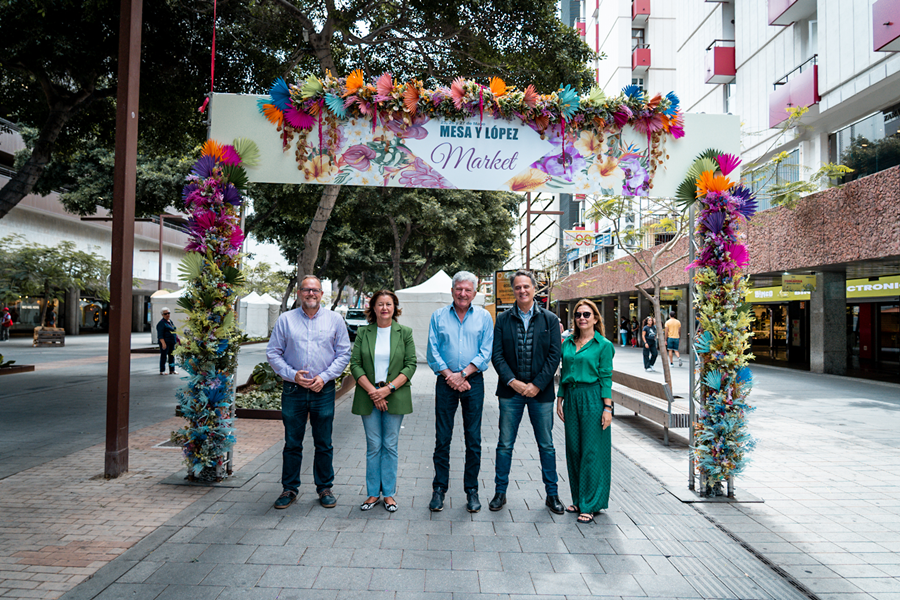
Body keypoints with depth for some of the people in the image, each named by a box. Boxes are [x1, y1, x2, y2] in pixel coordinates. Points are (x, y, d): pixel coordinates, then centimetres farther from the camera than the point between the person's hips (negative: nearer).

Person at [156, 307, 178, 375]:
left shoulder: (170, 321, 15)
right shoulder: (162, 323, -10)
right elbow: (160, 335, -16)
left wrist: (177, 339, 22)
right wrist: (163, 343, -24)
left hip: (172, 342, 8)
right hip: (165, 342, -8)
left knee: (172, 356, 11)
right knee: (164, 356, -4)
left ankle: (172, 370, 18)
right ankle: (162, 371, 2)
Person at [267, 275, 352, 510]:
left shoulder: (334, 320, 4)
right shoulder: (285, 319, 4)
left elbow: (343, 354, 3)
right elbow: (273, 353, 3)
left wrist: (324, 377, -9)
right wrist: (292, 375, -11)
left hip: (324, 391, 0)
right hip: (293, 391, 0)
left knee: (324, 444, 8)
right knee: (292, 443, 8)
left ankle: (325, 488, 22)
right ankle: (289, 489, 22)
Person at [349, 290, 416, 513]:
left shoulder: (404, 333, 2)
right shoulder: (363, 333, 5)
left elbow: (411, 365, -3)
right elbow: (355, 364, 0)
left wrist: (388, 389, -13)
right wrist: (372, 391, -11)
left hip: (395, 396, -1)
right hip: (368, 396, 1)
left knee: (390, 445, 5)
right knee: (373, 445, 6)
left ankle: (389, 493, 16)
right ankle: (373, 493, 18)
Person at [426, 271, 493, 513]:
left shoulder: (484, 317, 5)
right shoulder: (438, 316, 6)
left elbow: (486, 352, -1)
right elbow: (432, 351, 2)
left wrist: (463, 374, -11)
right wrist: (449, 375, -9)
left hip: (473, 382, 0)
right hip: (445, 382, 0)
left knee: (473, 440, 4)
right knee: (442, 438, 4)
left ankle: (472, 490, 16)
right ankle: (439, 489, 16)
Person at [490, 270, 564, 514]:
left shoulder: (550, 319, 3)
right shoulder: (503, 320, 4)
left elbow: (554, 356, -3)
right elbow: (496, 355, -1)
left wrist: (537, 385, -11)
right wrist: (513, 382, -12)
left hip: (540, 391, 0)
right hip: (510, 391, 0)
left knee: (546, 445, 9)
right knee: (505, 444, 7)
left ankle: (552, 494, 22)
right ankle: (500, 493, 19)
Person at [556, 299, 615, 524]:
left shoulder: (603, 345, -3)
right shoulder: (568, 344, 11)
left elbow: (606, 378, -5)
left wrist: (607, 407, -10)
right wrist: (560, 400, 11)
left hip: (593, 398, -5)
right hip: (571, 397, 5)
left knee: (591, 452, -1)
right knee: (573, 450, 10)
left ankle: (590, 505, 8)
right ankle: (578, 499, 23)